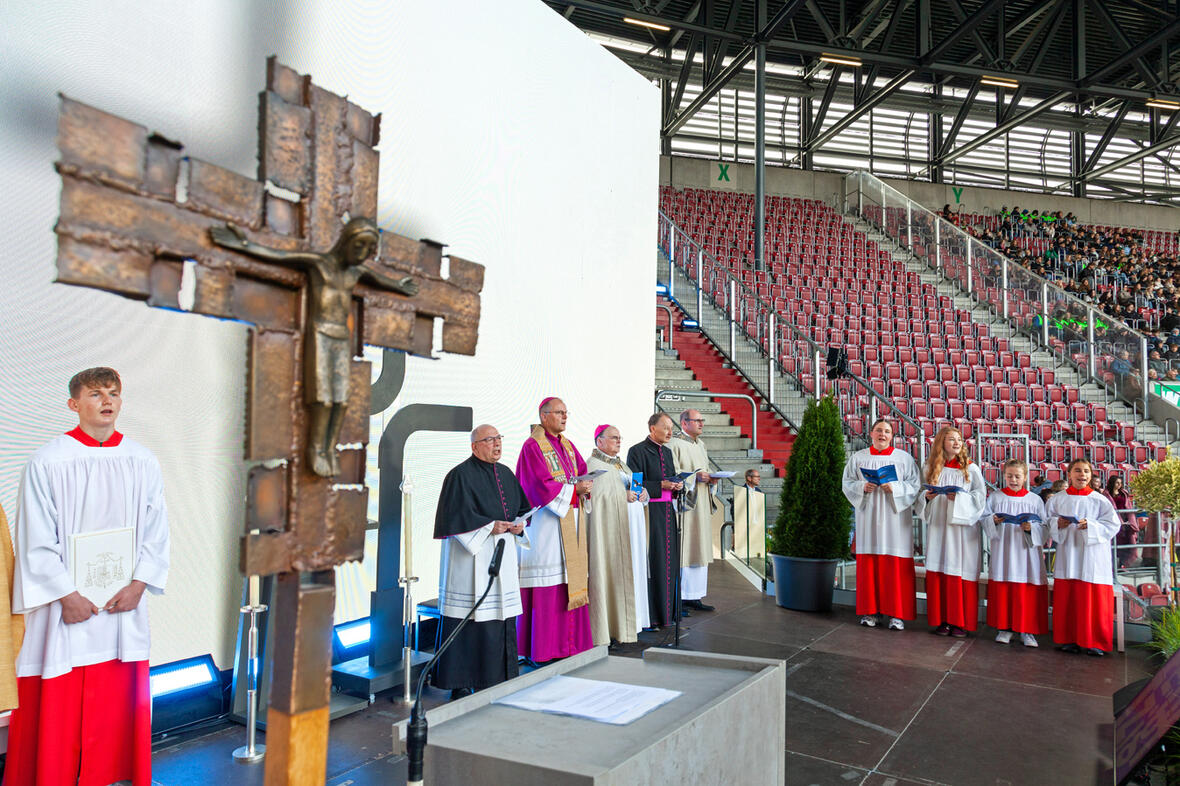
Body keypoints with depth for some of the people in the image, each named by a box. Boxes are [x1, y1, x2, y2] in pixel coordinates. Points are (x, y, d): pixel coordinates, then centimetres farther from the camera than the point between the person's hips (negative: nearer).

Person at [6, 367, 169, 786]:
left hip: (123, 606, 3)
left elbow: (157, 532, 4)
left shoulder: (143, 463, 3)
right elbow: (36, 540, -7)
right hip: (64, 606, -3)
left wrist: (138, 585, -7)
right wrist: (66, 595, -12)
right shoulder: (47, 462, -6)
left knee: (118, 701, 11)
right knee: (58, 707, 4)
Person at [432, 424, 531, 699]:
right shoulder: (460, 475, -8)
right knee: (468, 618, -4)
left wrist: (517, 525, -3)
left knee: (501, 614, 9)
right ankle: (460, 683, 6)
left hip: (502, 553, 7)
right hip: (471, 554, -7)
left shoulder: (506, 474, 14)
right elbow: (455, 515, -15)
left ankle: (497, 678, 19)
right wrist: (490, 526, -19)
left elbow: (522, 506, 18)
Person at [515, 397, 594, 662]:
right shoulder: (533, 446, -7)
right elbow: (540, 486, -15)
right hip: (546, 520, -8)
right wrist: (573, 489, -14)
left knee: (571, 578, 7)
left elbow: (583, 474, 17)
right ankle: (541, 648, 1)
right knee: (546, 583, -7)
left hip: (570, 520, 8)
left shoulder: (568, 446, 18)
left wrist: (584, 488, -4)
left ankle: (568, 641, 14)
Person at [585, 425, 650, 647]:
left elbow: (634, 486, 21)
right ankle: (609, 627, -3)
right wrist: (623, 496, -20)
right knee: (611, 573, -8)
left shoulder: (621, 464, 21)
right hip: (610, 528, -8)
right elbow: (595, 495, -18)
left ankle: (627, 622, 15)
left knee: (630, 571, 8)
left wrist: (642, 492, 0)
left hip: (631, 526, 9)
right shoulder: (592, 464, -6)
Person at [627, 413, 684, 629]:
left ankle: (666, 610, 20)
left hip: (667, 512, 8)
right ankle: (650, 614, 1)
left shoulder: (667, 452, 15)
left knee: (669, 560, 10)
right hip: (649, 512, -8)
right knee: (652, 561, -6)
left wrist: (677, 485, -1)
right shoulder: (637, 451, -8)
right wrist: (661, 485, -19)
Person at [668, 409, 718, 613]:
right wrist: (694, 476, -21)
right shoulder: (675, 445, -8)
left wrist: (711, 479, 3)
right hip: (683, 504, -8)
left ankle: (694, 596, 14)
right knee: (682, 550, -6)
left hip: (702, 506, 8)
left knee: (700, 549, 8)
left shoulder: (701, 445, 18)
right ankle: (677, 598, 0)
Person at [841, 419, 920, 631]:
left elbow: (915, 484, 2)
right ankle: (869, 611, 9)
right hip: (868, 517, 1)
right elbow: (847, 483, 8)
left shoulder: (904, 458, 7)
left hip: (894, 518, -1)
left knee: (895, 565, -3)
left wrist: (895, 488, -14)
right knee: (868, 564, 1)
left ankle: (896, 613, 4)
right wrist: (862, 487, -12)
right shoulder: (858, 458, 10)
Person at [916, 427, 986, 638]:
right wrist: (927, 497, -9)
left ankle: (961, 621, 6)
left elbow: (980, 495, -2)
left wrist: (959, 498, -16)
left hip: (962, 527, -2)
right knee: (938, 572, 2)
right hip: (938, 527, 2)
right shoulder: (930, 468, 9)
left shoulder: (970, 468, 4)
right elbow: (921, 495, 12)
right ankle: (942, 620, 9)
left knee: (961, 571, -2)